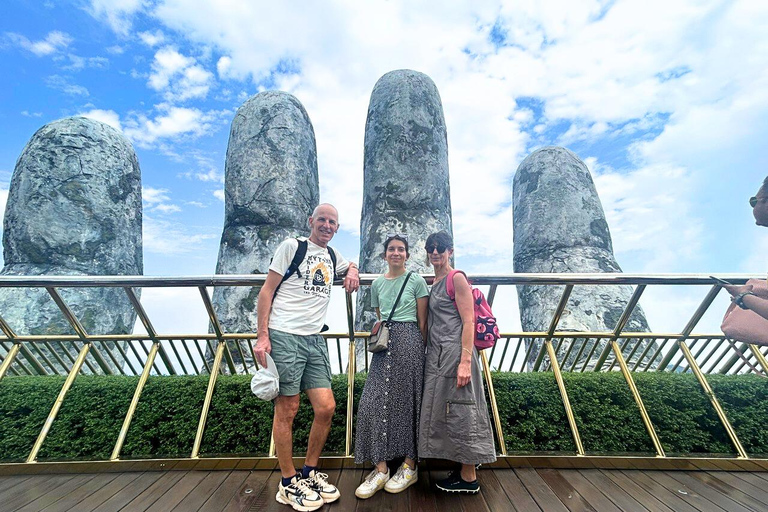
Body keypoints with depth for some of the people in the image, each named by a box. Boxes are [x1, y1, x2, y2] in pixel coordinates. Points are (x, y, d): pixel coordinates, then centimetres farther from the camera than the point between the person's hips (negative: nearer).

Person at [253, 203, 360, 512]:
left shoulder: (332, 255, 17)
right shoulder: (292, 246, 0)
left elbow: (350, 266, 40)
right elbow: (267, 290, -3)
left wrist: (352, 271, 14)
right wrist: (262, 335, -11)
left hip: (315, 341, 6)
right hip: (284, 337, -6)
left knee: (326, 408, 3)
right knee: (287, 411, 3)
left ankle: (309, 474, 26)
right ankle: (289, 485, 23)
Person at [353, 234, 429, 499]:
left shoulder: (416, 280, 0)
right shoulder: (377, 283, 12)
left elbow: (422, 321, 2)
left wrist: (421, 348, 2)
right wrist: (381, 337, 17)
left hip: (409, 341, -4)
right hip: (384, 344, 4)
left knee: (407, 400, 4)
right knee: (374, 401, -1)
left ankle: (410, 466, 22)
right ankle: (380, 469, 13)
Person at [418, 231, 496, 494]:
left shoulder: (457, 278, -10)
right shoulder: (434, 283, 15)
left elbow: (468, 321, -15)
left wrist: (465, 361, -22)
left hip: (455, 352, -9)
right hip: (437, 354, 9)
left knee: (459, 411, 1)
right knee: (444, 411, 15)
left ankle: (469, 478, 19)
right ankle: (462, 469, 31)